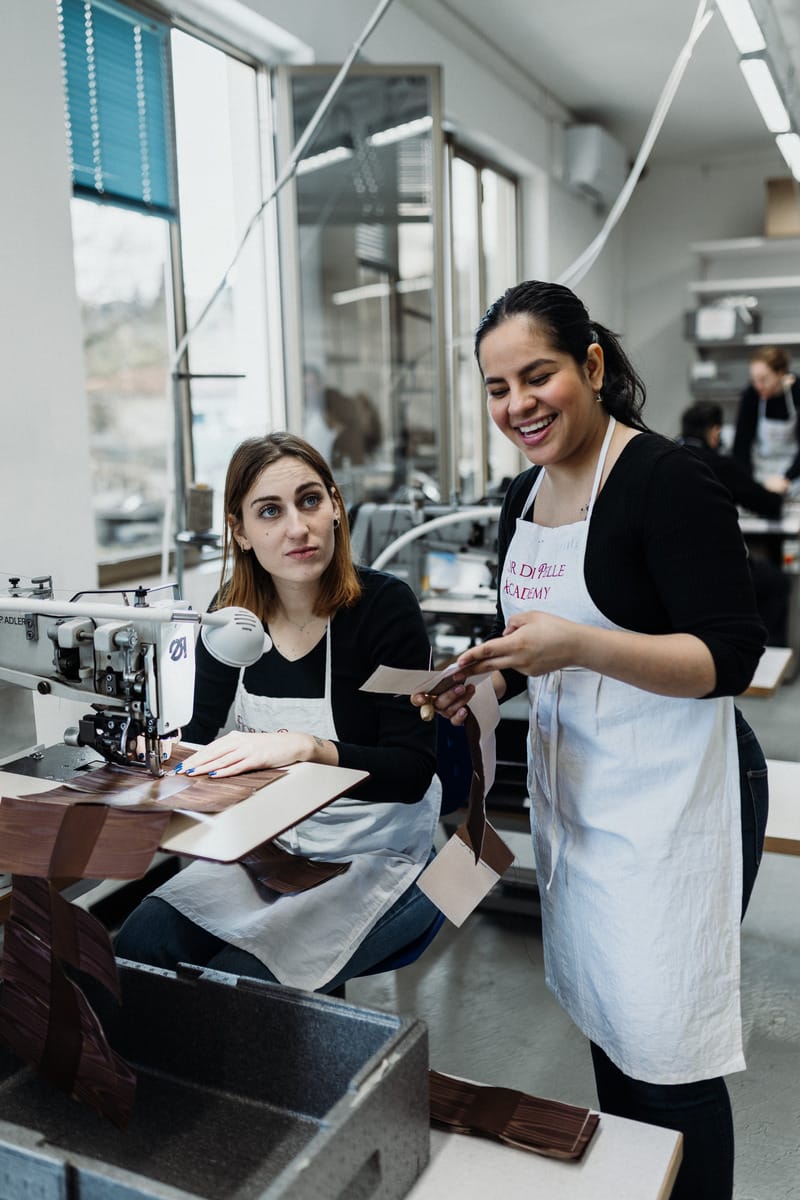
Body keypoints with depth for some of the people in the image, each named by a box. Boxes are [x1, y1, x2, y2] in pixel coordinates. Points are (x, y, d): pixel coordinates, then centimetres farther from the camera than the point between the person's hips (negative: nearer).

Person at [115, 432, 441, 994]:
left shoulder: (385, 605, -17)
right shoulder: (234, 613, -2)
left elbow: (413, 770, -21)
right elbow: (200, 735, 5)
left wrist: (308, 748, -35)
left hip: (375, 858, -4)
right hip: (272, 845, 5)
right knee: (139, 945, -11)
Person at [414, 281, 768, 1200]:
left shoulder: (666, 479, -16)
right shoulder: (525, 496, 8)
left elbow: (732, 658, -20)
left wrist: (579, 647, -31)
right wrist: (481, 683, -1)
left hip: (668, 799, -7)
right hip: (571, 788, 8)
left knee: (666, 1054, 3)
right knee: (604, 1021, 21)